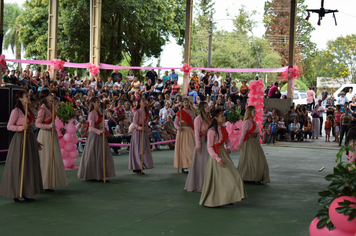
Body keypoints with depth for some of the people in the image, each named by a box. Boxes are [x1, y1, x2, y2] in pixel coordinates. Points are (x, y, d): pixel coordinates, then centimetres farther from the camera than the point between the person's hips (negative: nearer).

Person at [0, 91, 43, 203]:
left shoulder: (28, 111, 15)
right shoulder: (16, 111, -9)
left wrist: (35, 142, 20)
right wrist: (21, 128, -25)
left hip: (30, 140, 8)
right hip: (20, 140, -8)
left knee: (29, 167, 9)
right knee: (18, 167, -4)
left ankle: (24, 194, 15)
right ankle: (17, 195, 3)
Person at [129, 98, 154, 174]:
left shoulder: (146, 112, 14)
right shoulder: (137, 112, -8)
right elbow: (134, 123, -16)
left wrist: (149, 133, 23)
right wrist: (139, 127, -34)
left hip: (144, 132, 7)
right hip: (138, 132, -7)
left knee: (144, 150, 4)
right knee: (138, 150, -7)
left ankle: (140, 168, 8)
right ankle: (136, 168, -3)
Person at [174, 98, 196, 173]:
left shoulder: (192, 111, 13)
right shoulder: (180, 112, 1)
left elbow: (194, 121, 21)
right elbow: (175, 122, -3)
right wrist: (178, 127, -23)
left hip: (190, 130, 4)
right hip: (183, 131, -4)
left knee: (192, 147, 1)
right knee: (183, 148, -7)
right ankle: (183, 166, -5)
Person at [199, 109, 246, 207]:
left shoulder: (223, 129, 9)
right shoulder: (212, 131, -15)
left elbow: (228, 141, 17)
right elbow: (209, 147, -16)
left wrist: (229, 149, -5)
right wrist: (217, 159, -22)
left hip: (224, 154, 8)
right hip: (216, 155, -8)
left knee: (230, 176, 7)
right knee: (217, 179, -2)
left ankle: (226, 199, 17)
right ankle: (214, 200, 12)